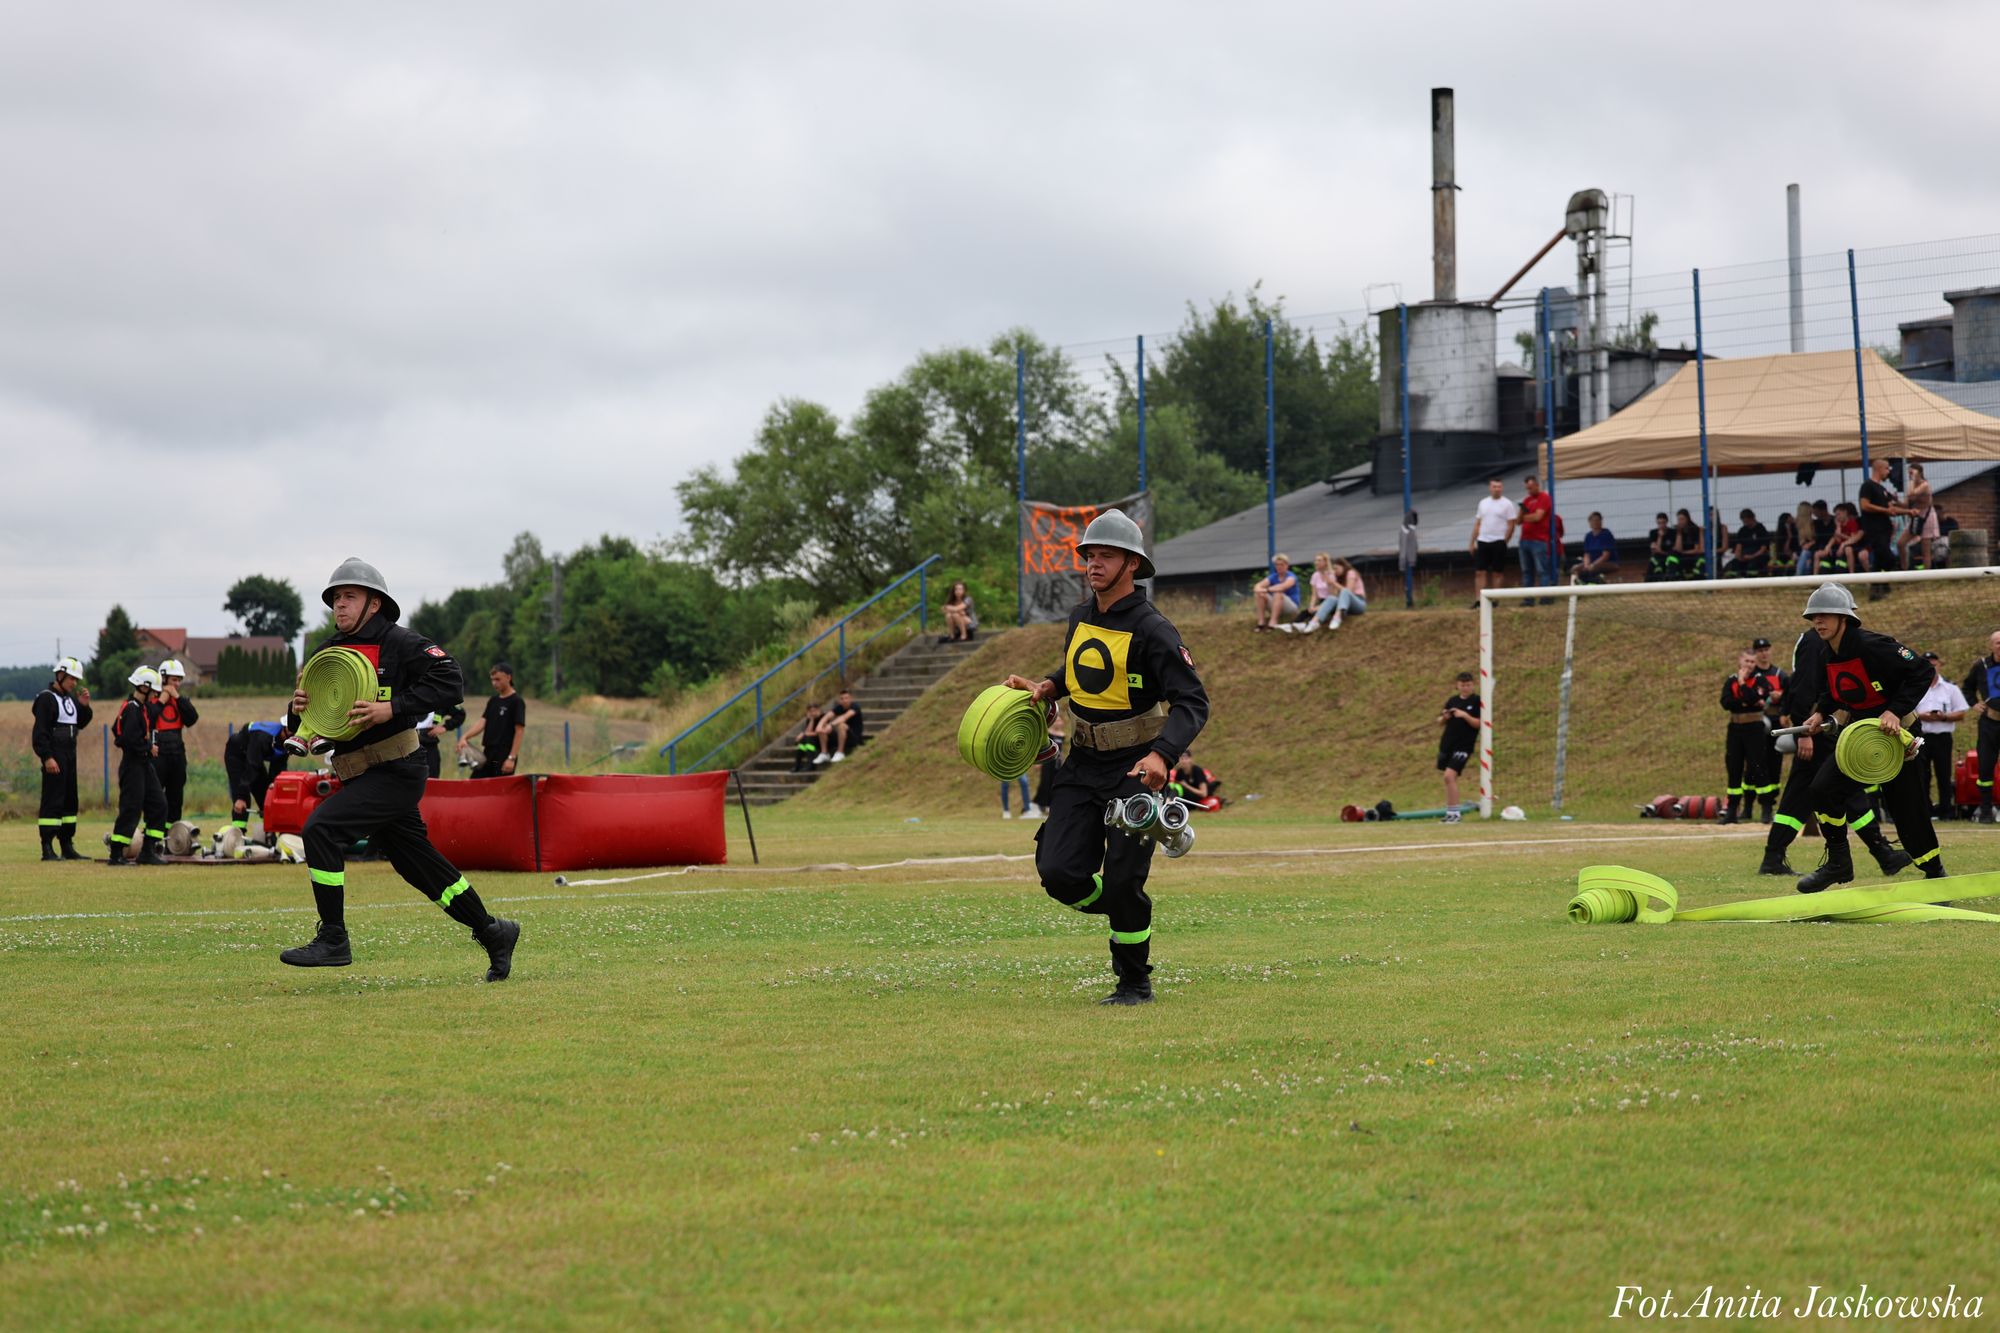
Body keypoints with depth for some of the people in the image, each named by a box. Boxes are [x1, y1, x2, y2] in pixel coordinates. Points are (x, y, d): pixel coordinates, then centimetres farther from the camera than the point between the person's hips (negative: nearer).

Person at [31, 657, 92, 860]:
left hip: (70, 756, 9)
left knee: (70, 801, 11)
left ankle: (67, 846, 18)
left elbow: (80, 724, 20)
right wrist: (47, 757, -23)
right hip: (54, 757, -9)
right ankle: (47, 848, -10)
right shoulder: (46, 698, -11)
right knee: (52, 801, -10)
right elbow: (40, 731, -16)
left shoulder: (71, 698, 15)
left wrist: (84, 706, 3)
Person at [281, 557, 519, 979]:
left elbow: (449, 683, -19)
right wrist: (297, 710, -6)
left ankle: (333, 940, -15)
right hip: (363, 778, 8)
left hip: (395, 773, -8)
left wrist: (391, 709, -26)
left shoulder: (399, 643, -8)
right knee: (420, 865, 14)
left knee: (321, 829, -20)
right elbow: (300, 727, 18)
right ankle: (493, 932, 28)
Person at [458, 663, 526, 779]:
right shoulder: (493, 701, 13)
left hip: (504, 756, -7)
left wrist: (512, 758, -17)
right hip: (488, 754, 7)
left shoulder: (516, 702, -8)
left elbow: (519, 731, -12)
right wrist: (465, 737, -12)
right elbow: (482, 722, 6)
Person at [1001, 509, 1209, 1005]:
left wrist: (1161, 755, -36)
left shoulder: (1151, 629, -15)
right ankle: (1124, 915, 23)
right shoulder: (1080, 618, 6)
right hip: (1082, 765, 6)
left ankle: (1135, 984, 13)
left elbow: (1192, 703, -20)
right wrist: (1047, 686, 5)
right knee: (1059, 872, -7)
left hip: (1135, 771, -6)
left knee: (1121, 884, -8)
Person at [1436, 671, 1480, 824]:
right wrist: (1444, 717, -7)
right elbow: (1440, 723, 15)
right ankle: (1449, 812, 19)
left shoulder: (1477, 702, -3)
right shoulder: (1452, 701, 11)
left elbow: (1479, 724, -10)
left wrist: (1465, 715, -22)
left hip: (1464, 745, -6)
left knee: (1449, 776, -18)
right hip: (1446, 744, 6)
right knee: (1448, 778, 10)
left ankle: (1454, 813, -12)